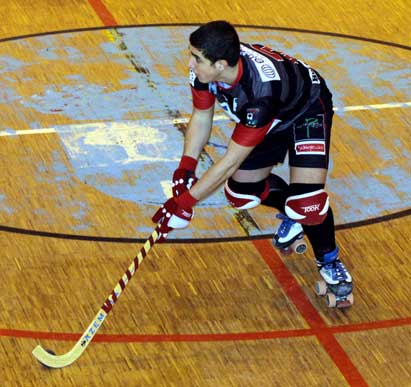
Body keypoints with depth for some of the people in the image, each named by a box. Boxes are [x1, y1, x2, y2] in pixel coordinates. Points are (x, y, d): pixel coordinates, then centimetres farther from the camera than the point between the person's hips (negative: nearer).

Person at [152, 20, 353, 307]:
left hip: (307, 111, -7)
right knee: (241, 193, 8)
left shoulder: (260, 93, -46)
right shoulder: (205, 68, -27)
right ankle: (293, 215, 39)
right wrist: (186, 166, -19)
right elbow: (201, 117, -7)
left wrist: (185, 203, -34)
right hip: (270, 120, 7)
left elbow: (230, 163, -38)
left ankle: (329, 262, 9)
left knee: (307, 203, -21)